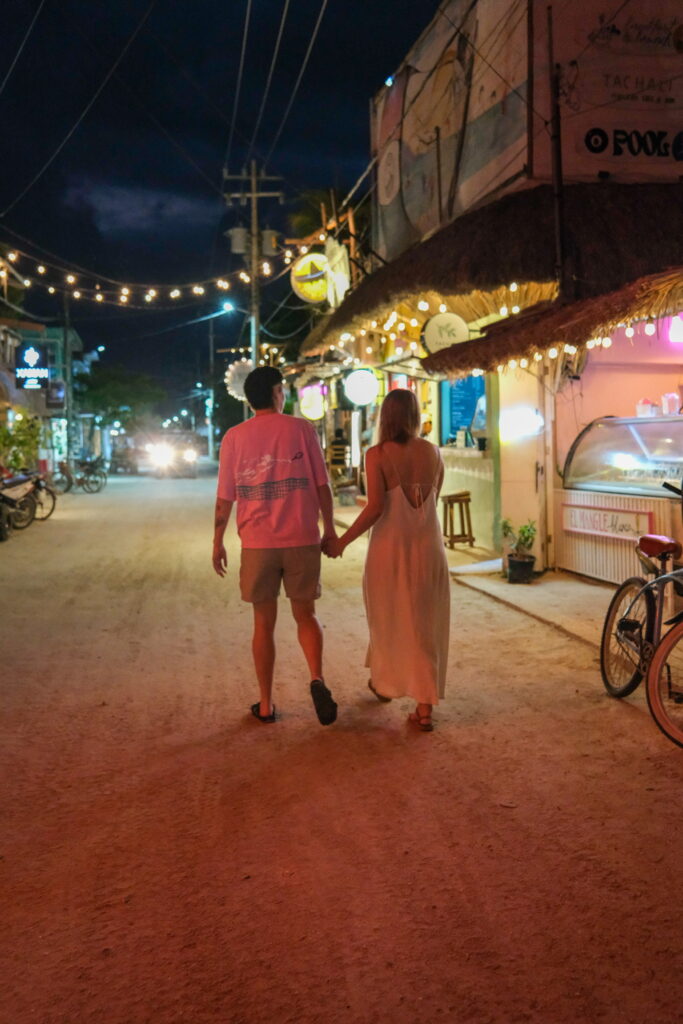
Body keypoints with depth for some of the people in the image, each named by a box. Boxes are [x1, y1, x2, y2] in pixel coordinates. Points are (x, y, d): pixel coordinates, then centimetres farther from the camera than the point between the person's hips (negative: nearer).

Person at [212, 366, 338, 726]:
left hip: (257, 544, 1)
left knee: (264, 624, 11)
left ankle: (266, 705, 16)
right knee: (306, 615, 14)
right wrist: (329, 527, 11)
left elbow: (225, 497, 2)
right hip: (302, 540, 0)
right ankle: (317, 680, -10)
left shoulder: (235, 437, 1)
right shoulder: (301, 429, -1)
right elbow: (321, 485, -1)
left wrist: (218, 541, 11)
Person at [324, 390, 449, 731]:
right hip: (428, 548, 3)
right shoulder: (432, 452, 1)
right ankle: (424, 708, 6)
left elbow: (375, 507, -17)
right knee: (425, 626, 8)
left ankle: (385, 683, 38)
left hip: (391, 549, -2)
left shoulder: (378, 455, -11)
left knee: (389, 620, 18)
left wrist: (341, 542, -10)